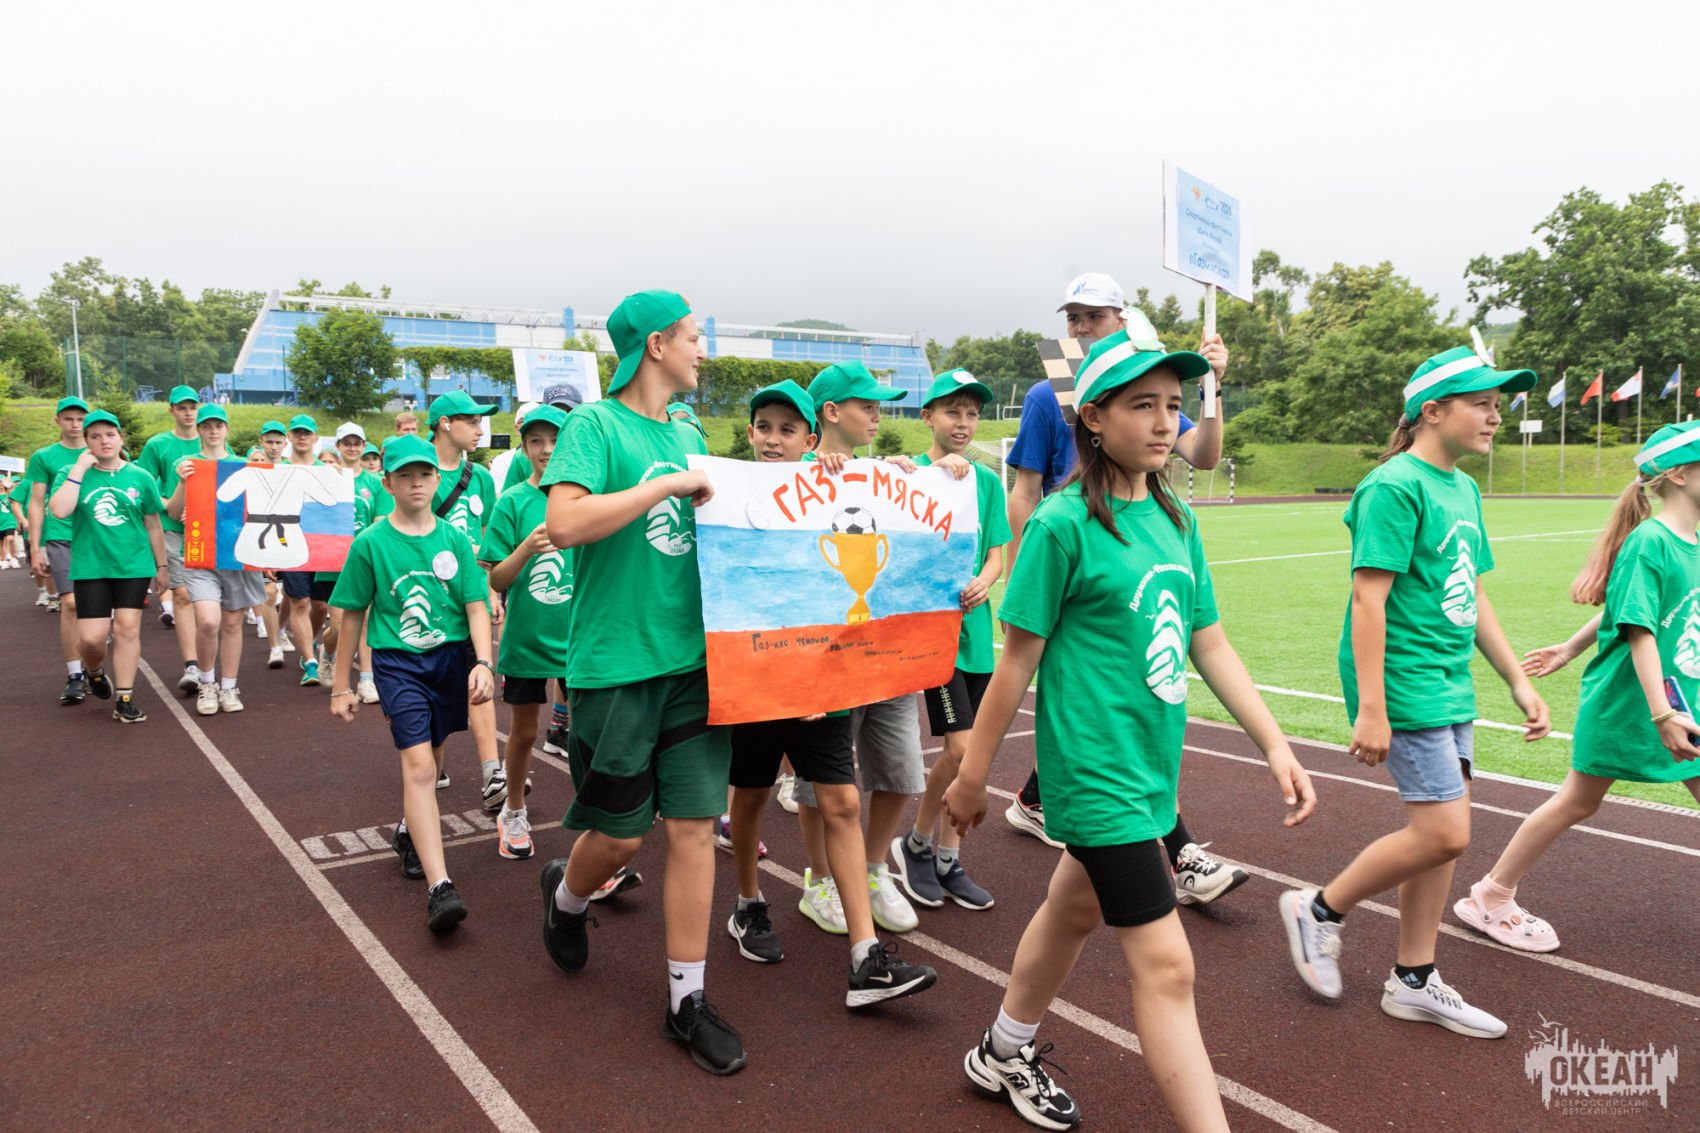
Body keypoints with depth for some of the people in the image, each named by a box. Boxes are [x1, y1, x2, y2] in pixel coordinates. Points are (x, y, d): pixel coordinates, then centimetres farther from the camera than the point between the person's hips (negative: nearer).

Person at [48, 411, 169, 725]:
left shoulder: (140, 478, 3)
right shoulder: (73, 474, 2)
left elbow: (153, 525, 10)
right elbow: (59, 510, -17)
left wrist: (161, 565, 13)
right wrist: (79, 470, -15)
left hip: (134, 566, 0)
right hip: (90, 567, 0)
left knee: (127, 628, -2)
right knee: (91, 637, -4)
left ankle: (125, 699, 8)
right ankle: (94, 671, 31)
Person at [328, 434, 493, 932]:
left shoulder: (454, 540, 2)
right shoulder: (371, 542, -2)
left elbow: (476, 606, -1)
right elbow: (352, 616, 4)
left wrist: (483, 662, -16)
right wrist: (341, 685, 7)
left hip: (451, 656, 3)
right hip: (398, 661, -3)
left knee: (428, 759, 18)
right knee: (419, 766, -15)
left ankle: (409, 831, 47)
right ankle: (439, 887, -19)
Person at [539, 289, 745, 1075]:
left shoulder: (686, 436, 14)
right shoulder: (594, 425, -7)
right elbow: (565, 523, -22)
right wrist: (669, 484, -19)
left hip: (692, 657, 6)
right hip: (615, 664, -5)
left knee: (693, 826, 4)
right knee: (620, 833, 6)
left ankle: (687, 1001, 16)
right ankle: (566, 893, 42)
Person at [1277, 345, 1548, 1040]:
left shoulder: (1464, 489, 13)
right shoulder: (1396, 487, -14)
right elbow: (1368, 599, -20)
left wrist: (1518, 681, 19)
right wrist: (1370, 709, -23)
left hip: (1450, 684, 9)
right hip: (1404, 683, -9)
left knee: (1442, 834, 11)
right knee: (1442, 835, -9)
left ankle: (1413, 983, 24)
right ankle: (1320, 909, 13)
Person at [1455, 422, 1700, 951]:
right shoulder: (1649, 542, -20)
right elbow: (1639, 631, -24)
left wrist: (1571, 648, 24)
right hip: (1625, 699, -8)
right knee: (1577, 801, 5)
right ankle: (1491, 898, 20)